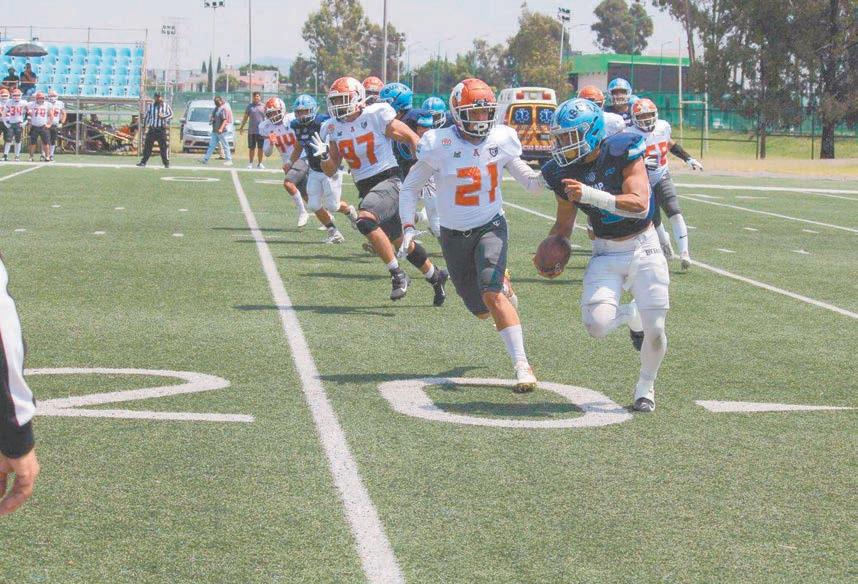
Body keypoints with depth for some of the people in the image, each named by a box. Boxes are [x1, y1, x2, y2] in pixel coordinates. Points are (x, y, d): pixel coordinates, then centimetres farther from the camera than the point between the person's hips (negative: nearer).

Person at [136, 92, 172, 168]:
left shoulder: (166, 106, 5)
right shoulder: (150, 106, 9)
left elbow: (171, 115, 3)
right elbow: (146, 116, 13)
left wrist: (164, 116, -15)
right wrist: (144, 125, 7)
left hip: (162, 129, -2)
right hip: (152, 129, 2)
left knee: (164, 147, -3)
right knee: (147, 145, 2)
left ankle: (166, 163, 5)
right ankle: (143, 161, 8)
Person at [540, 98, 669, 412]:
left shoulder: (622, 153, -17)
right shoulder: (565, 173, -5)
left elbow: (640, 204, -28)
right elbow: (563, 225, 10)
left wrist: (590, 195, -37)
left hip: (642, 247, -3)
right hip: (606, 253, 3)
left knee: (654, 332, -6)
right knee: (596, 325, -19)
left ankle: (645, 386, 25)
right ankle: (629, 315, 17)